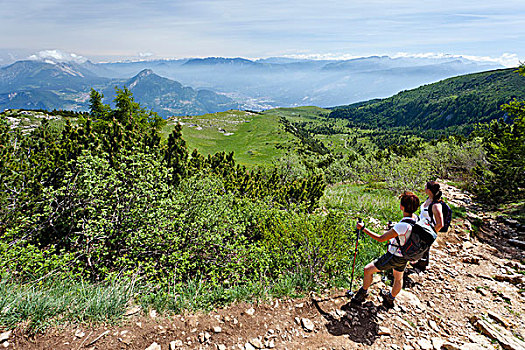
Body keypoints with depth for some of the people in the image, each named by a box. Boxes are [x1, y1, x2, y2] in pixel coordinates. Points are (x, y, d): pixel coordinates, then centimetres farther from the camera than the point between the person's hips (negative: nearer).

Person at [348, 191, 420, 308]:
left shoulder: (403, 225, -35)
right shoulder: (415, 218, -10)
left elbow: (381, 238, -30)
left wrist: (363, 228, -26)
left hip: (393, 257, -8)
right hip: (405, 256, 9)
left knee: (368, 270, 7)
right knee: (398, 279, 28)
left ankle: (362, 294, 26)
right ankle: (390, 299, 52)